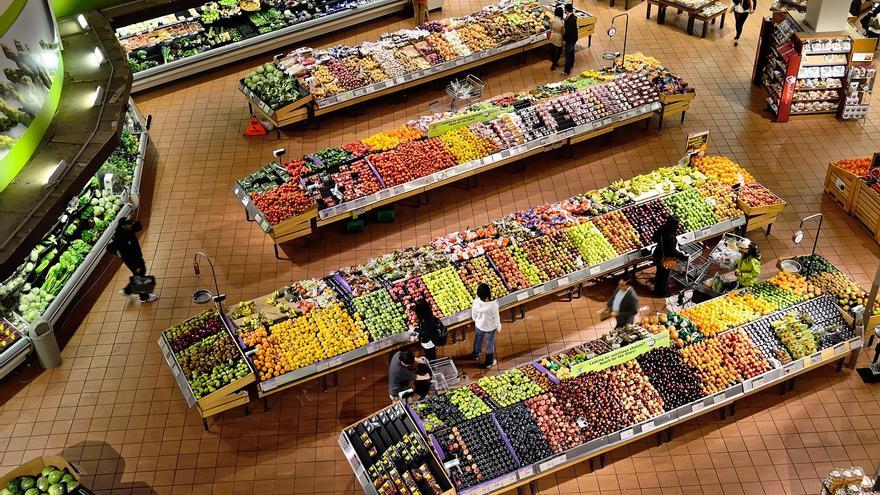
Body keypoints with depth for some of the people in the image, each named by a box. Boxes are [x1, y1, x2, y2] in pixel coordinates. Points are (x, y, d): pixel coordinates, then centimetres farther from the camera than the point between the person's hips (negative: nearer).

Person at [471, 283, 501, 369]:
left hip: (479, 325, 3)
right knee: (490, 344, 22)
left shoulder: (476, 301, -28)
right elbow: (496, 317, -22)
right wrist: (498, 327, -2)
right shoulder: (493, 305, -39)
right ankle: (488, 362, 43)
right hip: (490, 327, -3)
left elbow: (473, 313, -8)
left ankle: (476, 354, 58)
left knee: (478, 338, 33)